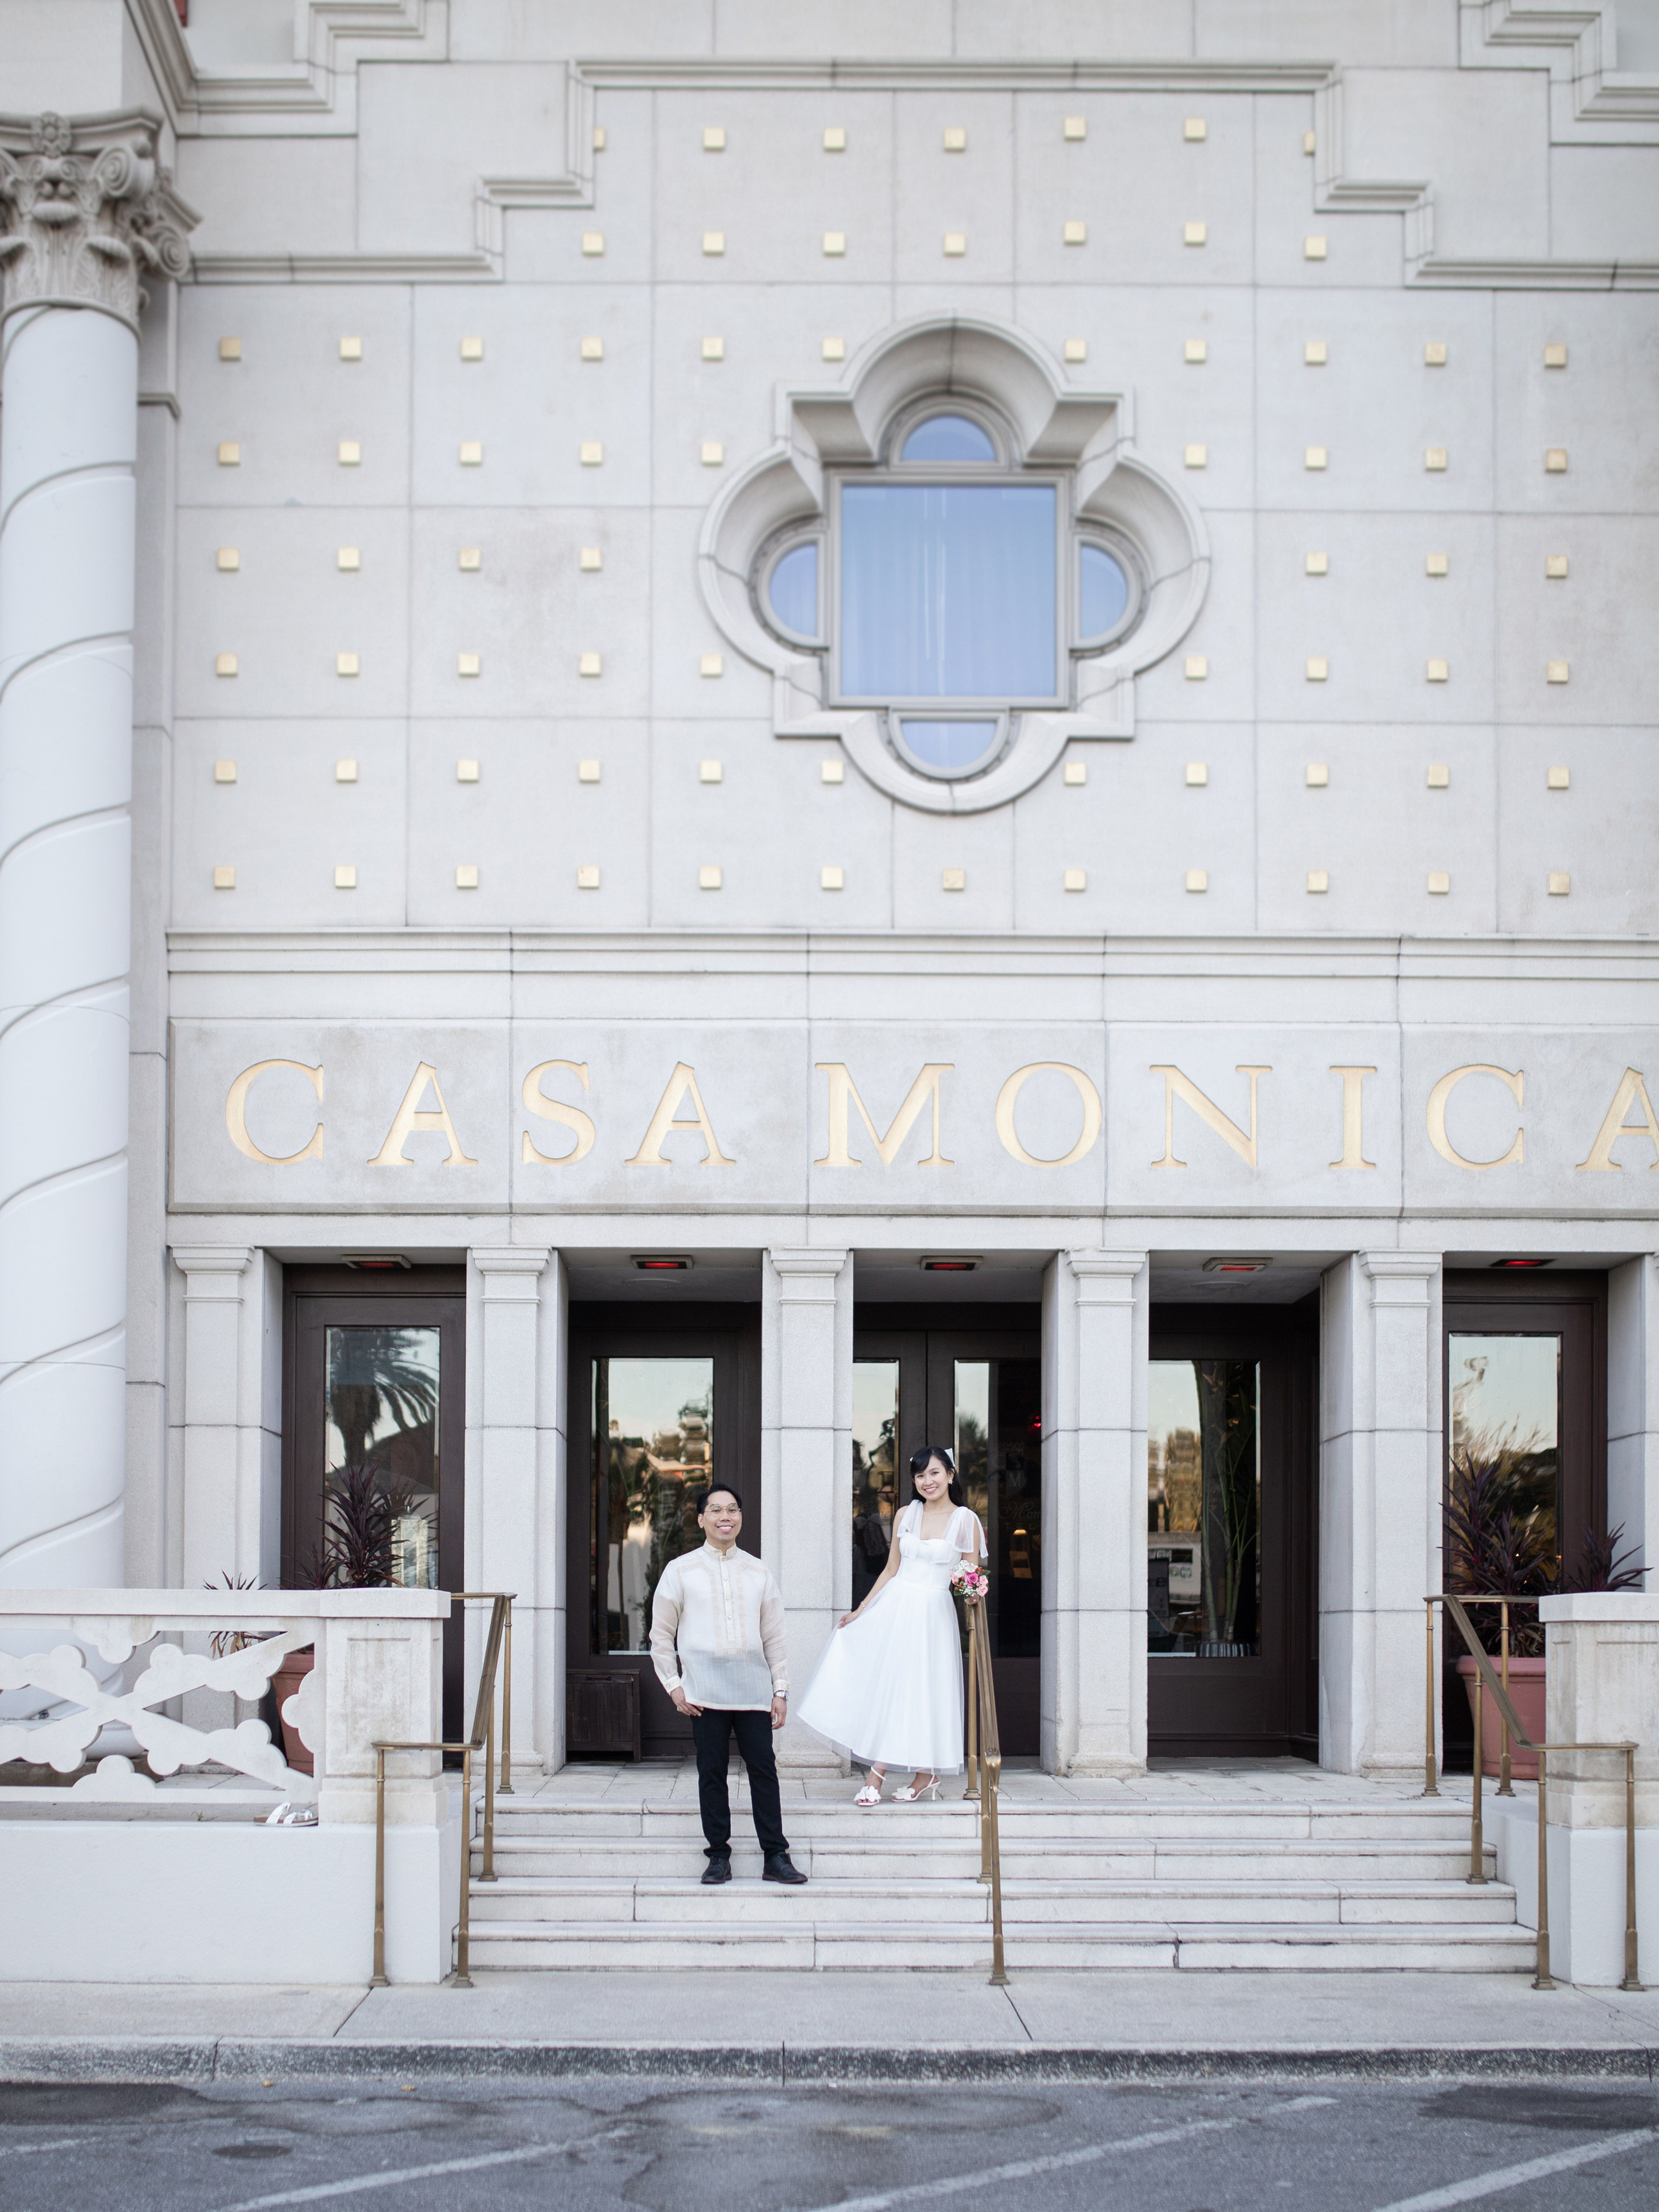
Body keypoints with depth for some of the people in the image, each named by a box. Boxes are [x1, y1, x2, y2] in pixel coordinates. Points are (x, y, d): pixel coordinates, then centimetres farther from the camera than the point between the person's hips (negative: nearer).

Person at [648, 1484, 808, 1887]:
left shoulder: (758, 1573, 11)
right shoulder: (680, 1571, 5)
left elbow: (773, 1636, 13)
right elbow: (661, 1636, 7)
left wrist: (780, 1689, 8)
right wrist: (674, 1686, -1)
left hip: (753, 1687, 1)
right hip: (704, 1692, -1)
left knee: (764, 1769, -2)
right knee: (712, 1773, 1)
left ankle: (776, 1856, 2)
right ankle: (718, 1855, 9)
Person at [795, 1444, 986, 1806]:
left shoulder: (965, 1521, -2)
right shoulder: (906, 1516, 8)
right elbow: (891, 1570, 13)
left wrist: (972, 1595, -22)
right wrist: (861, 1611, 10)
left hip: (933, 1613, -3)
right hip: (894, 1607, 4)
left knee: (922, 1692, -1)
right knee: (883, 1689, 1)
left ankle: (926, 1773, 10)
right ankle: (875, 1778, 6)